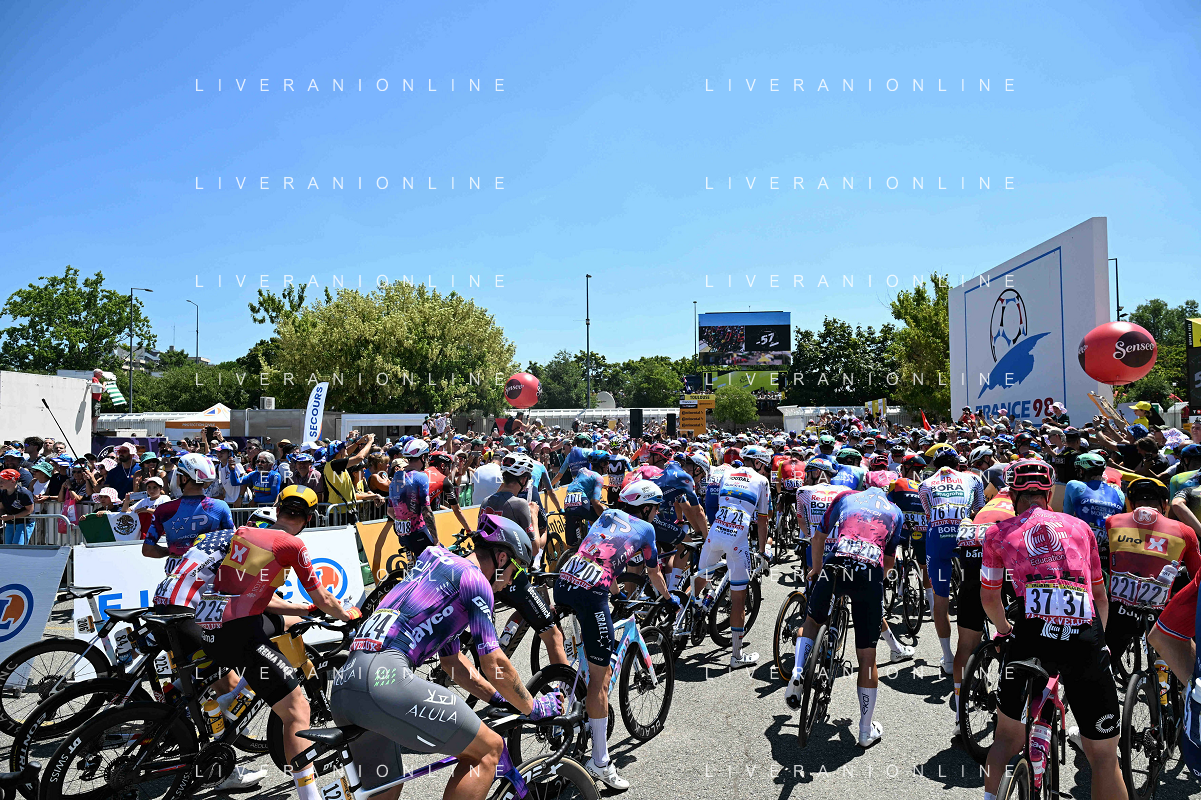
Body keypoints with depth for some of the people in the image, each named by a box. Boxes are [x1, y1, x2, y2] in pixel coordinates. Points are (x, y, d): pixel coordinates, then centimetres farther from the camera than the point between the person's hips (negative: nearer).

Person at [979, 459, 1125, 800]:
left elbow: (989, 597, 26)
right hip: (1087, 638, 1)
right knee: (1104, 756, 15)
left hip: (1032, 636, -1)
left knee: (1007, 738, 19)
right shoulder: (1080, 526, 20)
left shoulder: (999, 531, 16)